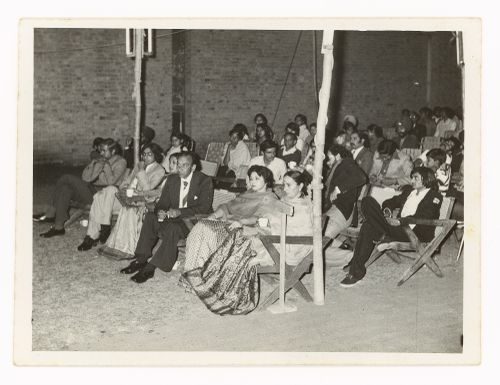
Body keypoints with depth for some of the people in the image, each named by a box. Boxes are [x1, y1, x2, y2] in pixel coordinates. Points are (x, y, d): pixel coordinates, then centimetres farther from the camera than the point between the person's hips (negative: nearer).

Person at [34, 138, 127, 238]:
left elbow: (111, 181, -15)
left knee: (66, 178, -16)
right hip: (91, 191, 7)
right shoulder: (101, 160, 20)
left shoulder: (120, 162, 1)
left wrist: (106, 165, -9)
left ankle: (50, 214, -7)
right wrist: (93, 164, -2)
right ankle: (58, 227, -15)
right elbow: (85, 178, 11)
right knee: (65, 189, -18)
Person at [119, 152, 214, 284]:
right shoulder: (172, 180, 11)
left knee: (172, 228, -35)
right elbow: (163, 202, 9)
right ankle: (141, 259, -20)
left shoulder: (204, 181, -7)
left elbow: (204, 208, -16)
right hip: (173, 218, 6)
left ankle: (150, 267, -31)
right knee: (150, 217, -20)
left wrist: (180, 212, -29)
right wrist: (160, 212, -17)